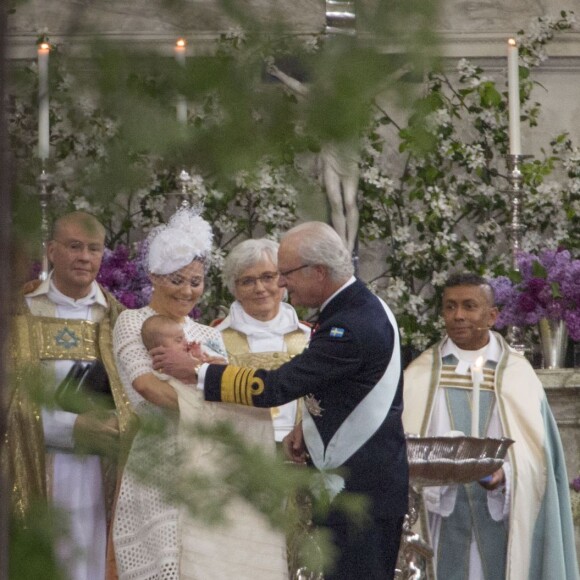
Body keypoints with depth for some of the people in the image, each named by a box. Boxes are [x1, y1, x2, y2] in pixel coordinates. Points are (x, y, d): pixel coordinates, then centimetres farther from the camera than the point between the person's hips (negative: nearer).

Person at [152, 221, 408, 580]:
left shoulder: (352, 327, -23)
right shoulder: (362, 305, 9)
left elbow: (274, 387, -23)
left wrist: (195, 372, -14)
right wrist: (311, 425, 7)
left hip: (362, 492, -10)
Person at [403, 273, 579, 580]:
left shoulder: (518, 374, 4)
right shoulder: (420, 374, 8)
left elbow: (535, 452, 1)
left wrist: (505, 475, -19)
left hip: (501, 512, -1)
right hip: (441, 516, 1)